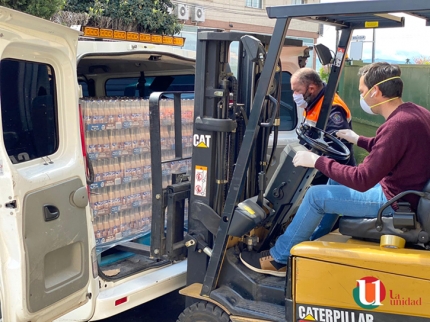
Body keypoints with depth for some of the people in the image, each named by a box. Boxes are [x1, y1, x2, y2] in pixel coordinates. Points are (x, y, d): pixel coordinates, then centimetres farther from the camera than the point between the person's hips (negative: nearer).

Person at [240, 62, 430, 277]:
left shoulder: (397, 125, -29)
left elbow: (362, 180, -28)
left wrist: (318, 161, -19)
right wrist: (359, 140, 24)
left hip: (393, 200, -10)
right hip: (405, 188, 10)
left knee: (316, 196, -5)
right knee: (336, 181, 22)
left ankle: (278, 259, 11)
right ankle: (312, 242, 31)